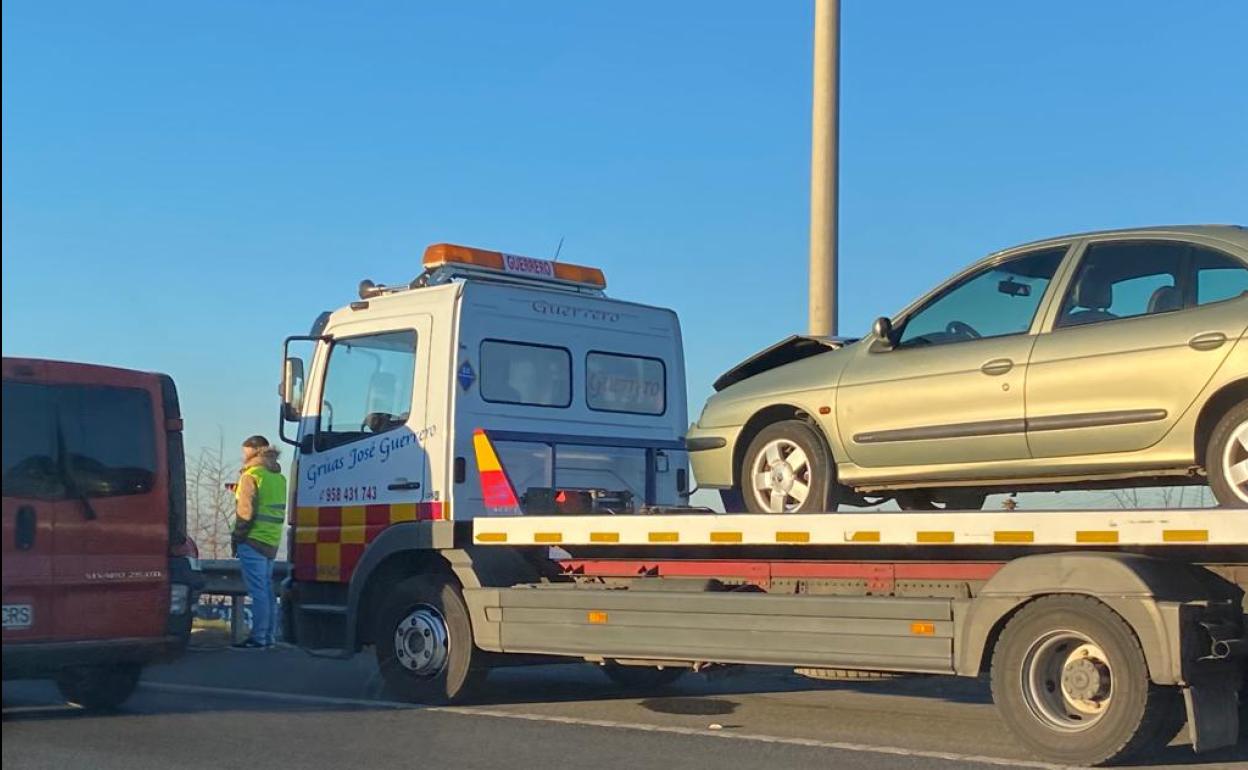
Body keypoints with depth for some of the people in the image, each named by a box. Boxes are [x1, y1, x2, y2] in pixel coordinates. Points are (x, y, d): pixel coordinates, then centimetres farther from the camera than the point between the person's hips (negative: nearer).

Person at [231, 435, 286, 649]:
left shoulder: (252, 475, -9)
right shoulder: (279, 478, 15)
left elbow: (245, 511, -13)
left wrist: (237, 537, -6)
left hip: (253, 542, -8)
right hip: (272, 541, 8)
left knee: (257, 591, -8)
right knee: (267, 590, 12)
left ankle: (258, 638, -9)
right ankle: (268, 637, 15)